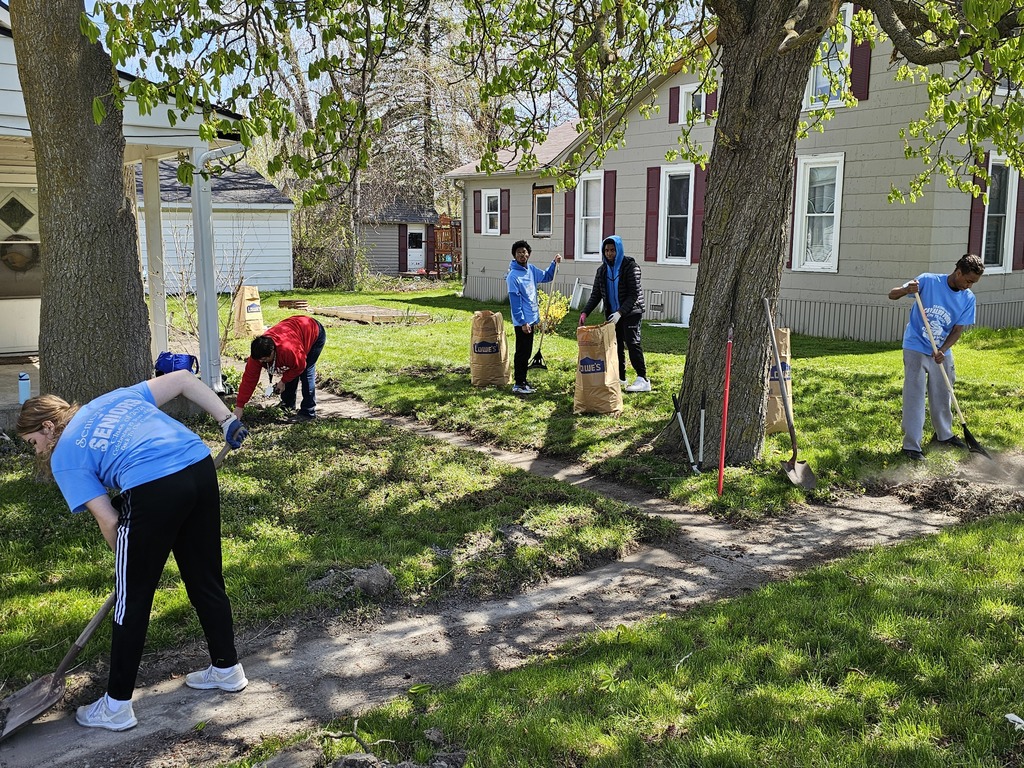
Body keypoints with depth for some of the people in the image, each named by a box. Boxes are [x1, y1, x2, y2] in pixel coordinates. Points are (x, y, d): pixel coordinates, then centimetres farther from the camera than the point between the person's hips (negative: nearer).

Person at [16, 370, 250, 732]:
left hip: (152, 491, -6)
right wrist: (227, 419, 16)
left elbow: (108, 519, 4)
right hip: (202, 468, 6)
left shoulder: (64, 457, 12)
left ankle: (117, 706, 22)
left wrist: (129, 561, 18)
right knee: (207, 579, 21)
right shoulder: (117, 397, 27)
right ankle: (227, 668, 37)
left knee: (132, 602, 10)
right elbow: (182, 379, 18)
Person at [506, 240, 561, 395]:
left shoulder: (531, 269, 6)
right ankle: (518, 385, 5)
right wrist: (522, 322, -20)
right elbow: (514, 301, -18)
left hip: (532, 319, 8)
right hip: (522, 321, -8)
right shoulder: (513, 276, -17)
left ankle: (523, 381, 24)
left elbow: (547, 277, 24)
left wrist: (554, 264, 8)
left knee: (527, 352, 14)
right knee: (522, 353, -3)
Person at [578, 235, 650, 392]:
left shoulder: (630, 266, -11)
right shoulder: (602, 270, 5)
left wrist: (620, 312, -27)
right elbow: (596, 295, 6)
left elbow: (634, 294, -16)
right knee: (616, 344, 7)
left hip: (630, 312, -6)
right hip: (612, 313, 6)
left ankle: (643, 380, -13)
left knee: (632, 343, -13)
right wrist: (585, 312, -10)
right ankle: (620, 377, 17)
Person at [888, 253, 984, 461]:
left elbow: (958, 330, -4)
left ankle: (943, 435, 39)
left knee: (942, 395, 18)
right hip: (916, 349, -5)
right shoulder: (928, 281, -16)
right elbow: (892, 295, -13)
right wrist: (906, 290, -36)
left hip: (942, 352, 5)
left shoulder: (968, 299, -5)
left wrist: (942, 351, -21)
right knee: (914, 397, -6)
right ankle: (911, 445, -1)